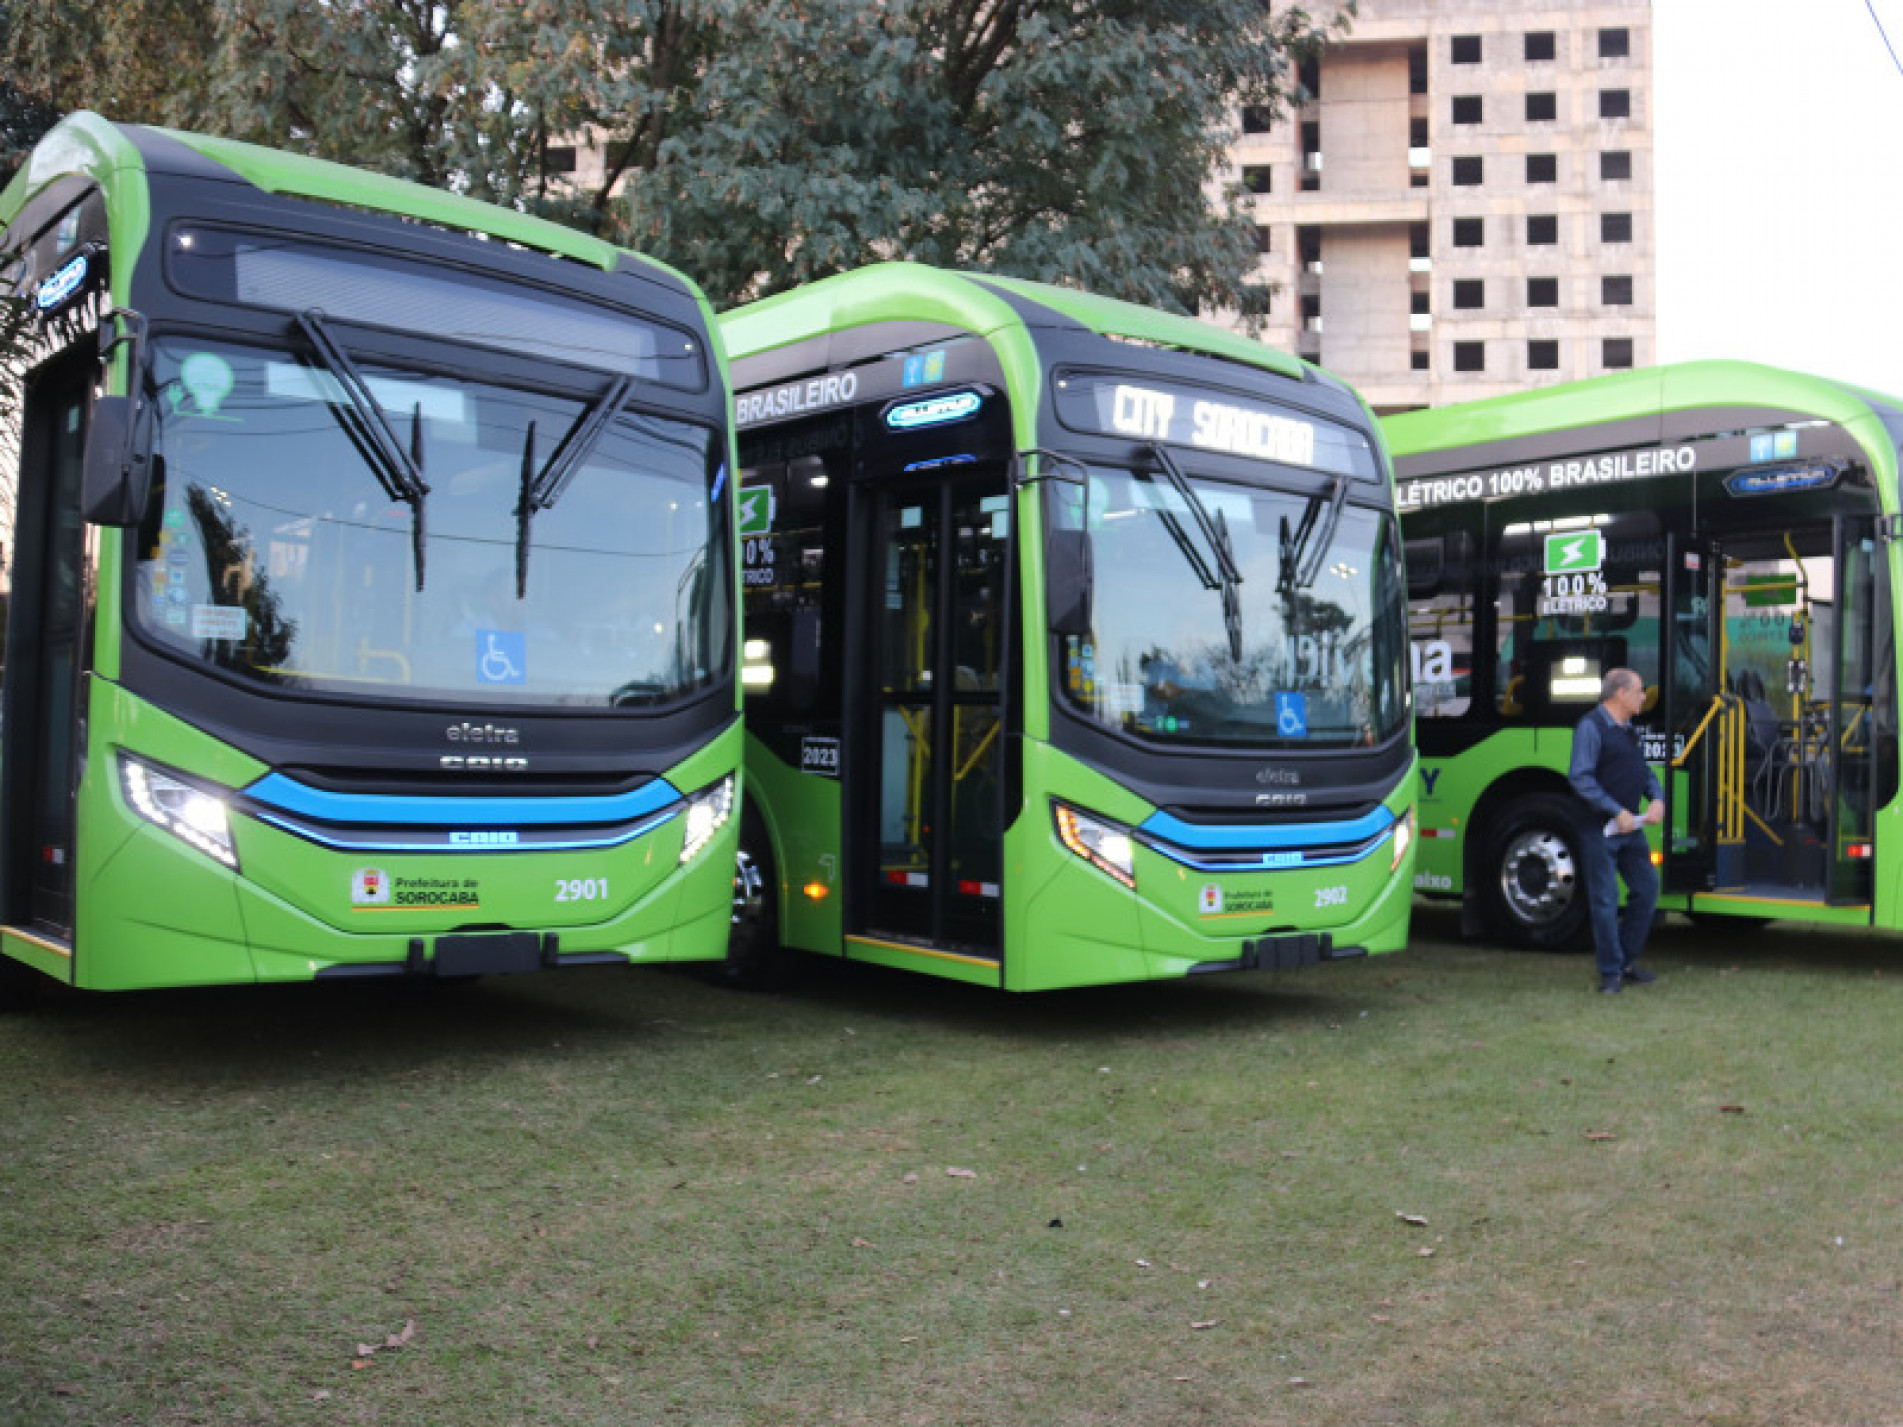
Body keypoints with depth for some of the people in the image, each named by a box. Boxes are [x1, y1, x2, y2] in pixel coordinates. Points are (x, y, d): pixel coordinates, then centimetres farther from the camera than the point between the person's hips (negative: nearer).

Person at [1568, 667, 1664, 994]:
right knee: (1605, 900, -3)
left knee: (1647, 889, 10)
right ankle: (1611, 971, 6)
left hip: (1631, 828, 8)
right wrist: (1616, 812, -20)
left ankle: (1627, 959, 24)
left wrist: (1656, 799, 2)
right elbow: (1580, 777, -19)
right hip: (1599, 829, -8)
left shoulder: (1629, 730, 15)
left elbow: (1645, 771, 23)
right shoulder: (1591, 726, -11)